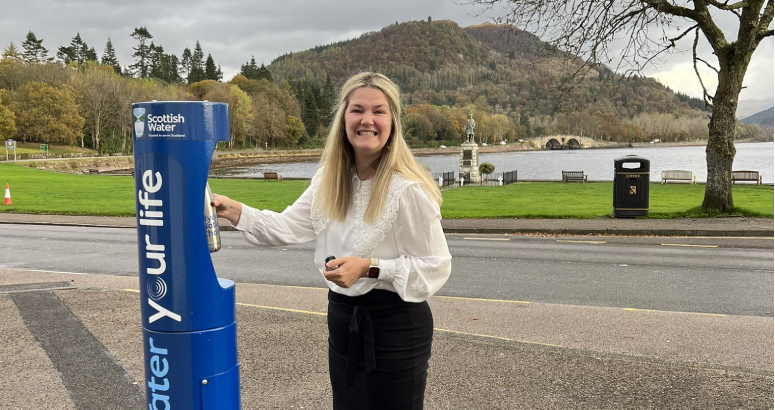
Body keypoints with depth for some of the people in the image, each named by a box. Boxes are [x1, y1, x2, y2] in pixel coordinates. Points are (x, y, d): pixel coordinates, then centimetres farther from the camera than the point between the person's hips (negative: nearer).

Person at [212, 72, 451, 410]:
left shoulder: (409, 189, -20)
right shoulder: (330, 178, 3)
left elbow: (436, 266, -15)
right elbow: (288, 226, 8)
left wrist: (369, 267, -24)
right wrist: (234, 211, -3)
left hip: (396, 326, -6)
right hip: (344, 318, 7)